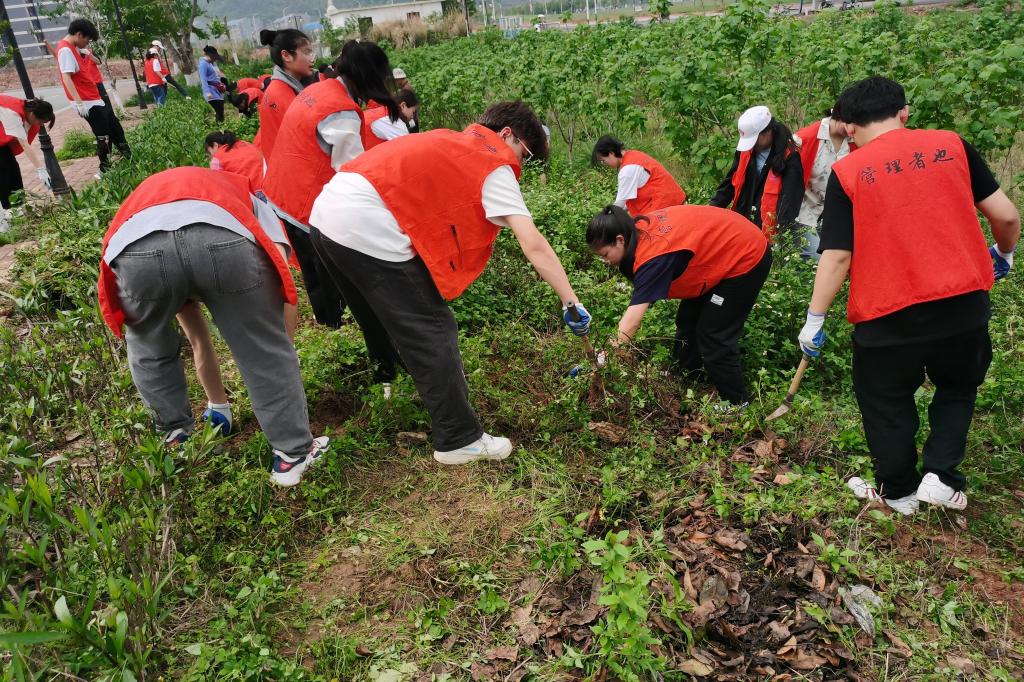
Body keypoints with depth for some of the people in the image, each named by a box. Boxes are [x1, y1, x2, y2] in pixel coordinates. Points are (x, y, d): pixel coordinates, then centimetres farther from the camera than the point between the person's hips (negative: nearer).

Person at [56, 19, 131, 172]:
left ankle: (130, 159, 28)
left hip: (95, 99, 10)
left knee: (116, 129, 17)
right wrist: (79, 102, -30)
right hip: (87, 102, -10)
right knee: (103, 137, -5)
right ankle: (106, 170, 4)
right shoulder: (66, 50, -17)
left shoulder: (72, 48, 14)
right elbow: (66, 77, -26)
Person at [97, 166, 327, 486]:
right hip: (225, 236, -2)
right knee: (268, 351, 18)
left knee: (148, 352, 32)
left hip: (137, 247, 3)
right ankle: (293, 454, 28)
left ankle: (176, 439, 44)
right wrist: (282, 346, 31)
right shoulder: (247, 197, 42)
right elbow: (281, 271, 21)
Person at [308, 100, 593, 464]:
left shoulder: (448, 141, 25)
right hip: (369, 231, -9)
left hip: (325, 213, 9)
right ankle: (460, 441, 11)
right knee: (432, 335, 1)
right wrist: (572, 302, -1)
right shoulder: (494, 165, 2)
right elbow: (534, 246, -5)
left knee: (383, 324, 27)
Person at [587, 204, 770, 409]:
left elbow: (632, 320, -38)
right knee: (687, 319, 17)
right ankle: (683, 373, 36)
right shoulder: (641, 227, -10)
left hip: (746, 259, -9)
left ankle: (737, 402, 14)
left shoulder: (652, 256, -33)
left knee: (713, 337, -3)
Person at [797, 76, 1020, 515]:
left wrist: (814, 320, -1)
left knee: (887, 404, 19)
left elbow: (836, 258, -10)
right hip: (964, 303, 3)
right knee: (958, 388, 28)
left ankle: (898, 492, 33)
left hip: (887, 315, -2)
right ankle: (941, 476, 19)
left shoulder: (847, 172, -5)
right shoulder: (951, 145, 3)